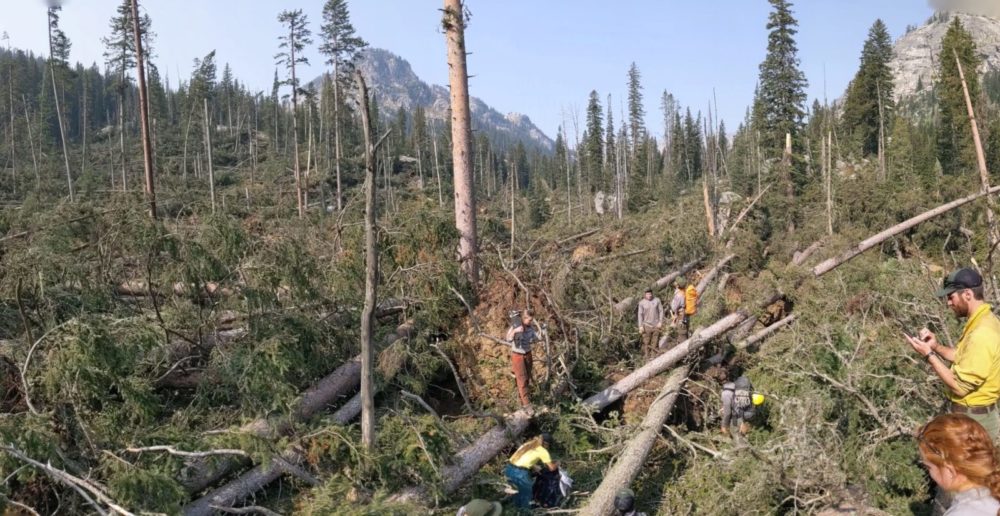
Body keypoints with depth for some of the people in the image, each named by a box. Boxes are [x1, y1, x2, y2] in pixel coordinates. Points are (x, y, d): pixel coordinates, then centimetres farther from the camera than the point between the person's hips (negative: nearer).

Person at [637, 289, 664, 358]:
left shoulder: (657, 300, 0)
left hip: (656, 325, 1)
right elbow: (640, 314, -1)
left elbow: (661, 311, 4)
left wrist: (660, 322, -3)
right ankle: (646, 357, 6)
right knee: (646, 343, 0)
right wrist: (640, 326, -5)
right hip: (646, 325, -1)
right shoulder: (642, 303, -3)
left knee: (655, 342, 6)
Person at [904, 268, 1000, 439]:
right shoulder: (984, 321, 4)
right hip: (972, 413, 10)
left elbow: (960, 386, -25)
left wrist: (928, 355, -20)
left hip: (970, 419, -10)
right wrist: (936, 346, 0)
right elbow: (964, 357, 16)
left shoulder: (981, 335, -28)